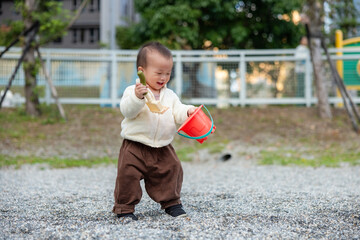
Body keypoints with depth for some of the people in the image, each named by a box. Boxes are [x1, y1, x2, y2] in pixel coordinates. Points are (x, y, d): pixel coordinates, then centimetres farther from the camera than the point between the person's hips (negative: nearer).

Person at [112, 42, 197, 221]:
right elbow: (127, 111, -21)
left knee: (172, 171, 6)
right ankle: (124, 208, 6)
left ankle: (171, 202, 25)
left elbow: (177, 111, 5)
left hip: (163, 148, 5)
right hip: (135, 147, -5)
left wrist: (187, 112, -17)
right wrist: (137, 97, -39)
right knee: (128, 175, -9)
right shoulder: (133, 91, -7)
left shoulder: (169, 95, 12)